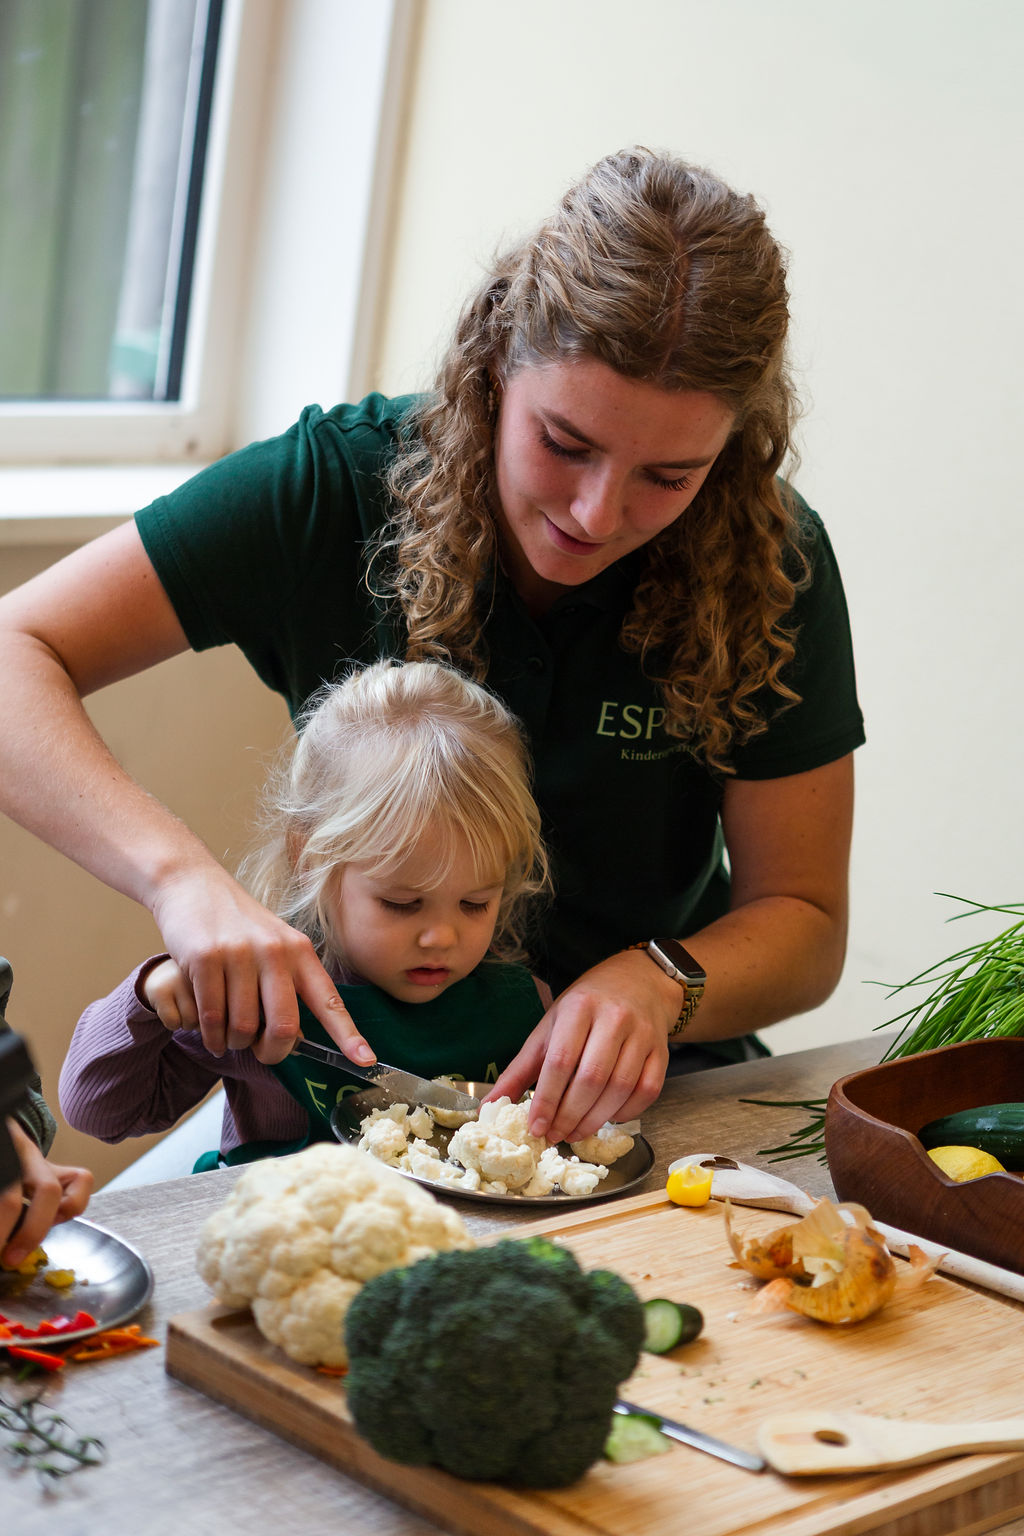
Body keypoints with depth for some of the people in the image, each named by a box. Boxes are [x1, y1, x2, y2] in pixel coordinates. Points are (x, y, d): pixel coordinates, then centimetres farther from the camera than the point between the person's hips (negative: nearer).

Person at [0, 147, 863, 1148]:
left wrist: (658, 987, -25)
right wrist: (179, 871, -34)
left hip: (643, 1099, 1)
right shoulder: (334, 487, -15)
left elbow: (804, 921, -4)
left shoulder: (772, 566, -12)